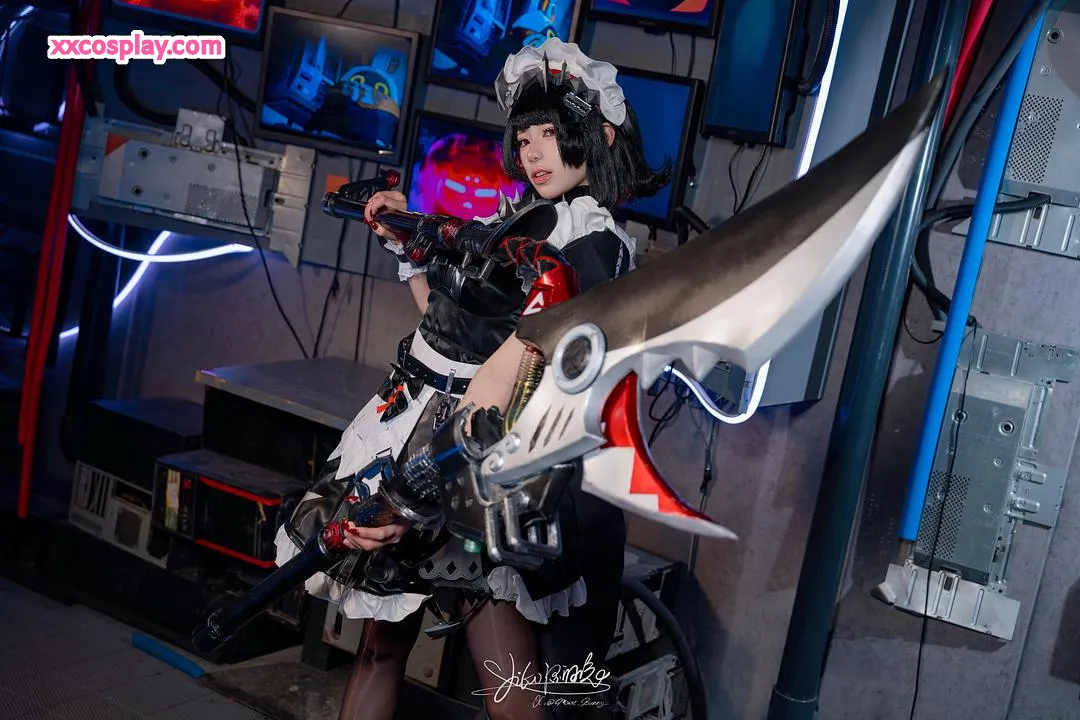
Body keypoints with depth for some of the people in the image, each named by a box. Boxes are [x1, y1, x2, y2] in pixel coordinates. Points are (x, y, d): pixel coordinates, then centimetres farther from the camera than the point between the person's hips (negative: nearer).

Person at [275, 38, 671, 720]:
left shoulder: (592, 243, -11)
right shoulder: (521, 217, 16)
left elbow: (504, 375, -23)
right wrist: (406, 245, 15)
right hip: (416, 421, 8)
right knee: (382, 639, 15)